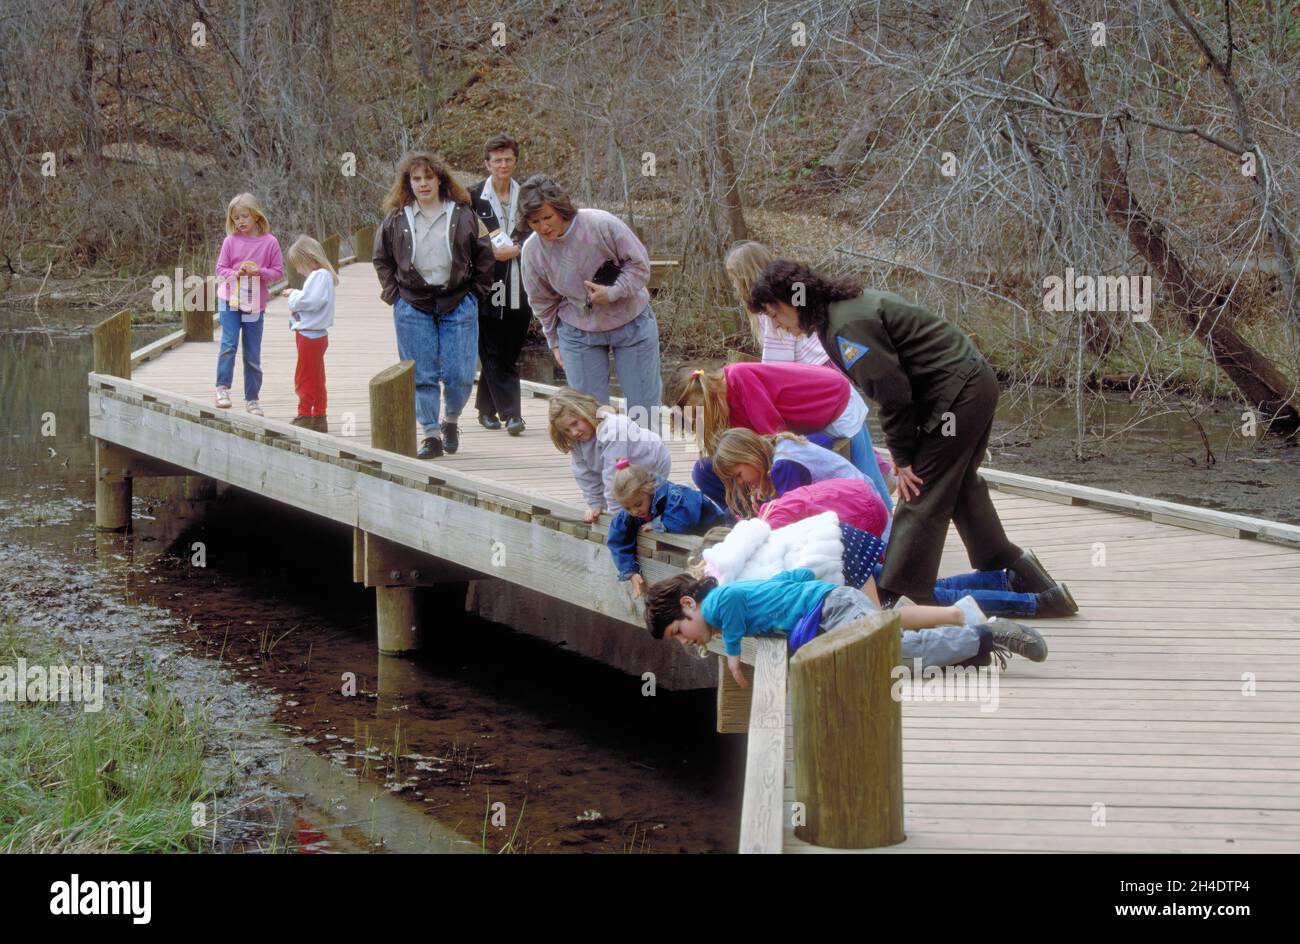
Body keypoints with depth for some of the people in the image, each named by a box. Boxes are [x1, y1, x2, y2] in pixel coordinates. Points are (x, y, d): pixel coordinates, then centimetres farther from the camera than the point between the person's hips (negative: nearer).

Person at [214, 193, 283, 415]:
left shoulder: (269, 242, -3)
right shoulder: (230, 241, -1)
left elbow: (278, 272, 0)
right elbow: (220, 268, 3)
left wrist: (259, 272, -17)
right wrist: (234, 274, -17)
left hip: (255, 305, 0)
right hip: (230, 301, 0)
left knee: (253, 355, 7)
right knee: (229, 345, -17)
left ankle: (252, 399, 17)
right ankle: (223, 388, -6)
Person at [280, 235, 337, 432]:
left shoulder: (319, 276, -17)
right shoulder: (321, 275, 14)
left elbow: (311, 301, -27)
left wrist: (294, 296, -12)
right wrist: (295, 294, 0)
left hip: (309, 335, -11)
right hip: (316, 334, 11)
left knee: (304, 379, -4)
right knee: (316, 380, 15)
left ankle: (304, 417, -1)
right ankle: (319, 418, 20)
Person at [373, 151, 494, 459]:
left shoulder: (463, 215, 1)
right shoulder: (396, 219, 3)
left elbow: (484, 256, 8)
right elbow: (382, 259, 14)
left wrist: (475, 292, 2)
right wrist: (394, 294, 5)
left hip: (458, 304, -1)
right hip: (413, 307, 1)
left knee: (459, 375, -3)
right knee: (422, 376, 0)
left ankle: (452, 420, 23)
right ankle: (430, 434, 7)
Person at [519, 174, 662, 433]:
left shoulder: (602, 224, -23)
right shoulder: (532, 250, -13)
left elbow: (639, 263, -12)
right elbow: (543, 301, 4)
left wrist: (612, 293, -24)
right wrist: (554, 342, 10)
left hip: (631, 322, -2)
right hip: (578, 332, 2)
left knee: (643, 405, 4)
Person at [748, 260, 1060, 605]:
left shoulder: (848, 326, -20)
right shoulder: (848, 304, 12)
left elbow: (892, 391, -21)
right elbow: (887, 384, 15)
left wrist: (902, 456, -11)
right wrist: (903, 450, 11)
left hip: (956, 394, -10)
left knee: (921, 501, -6)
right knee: (961, 487, 23)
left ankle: (897, 600, -3)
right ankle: (1017, 569, 33)